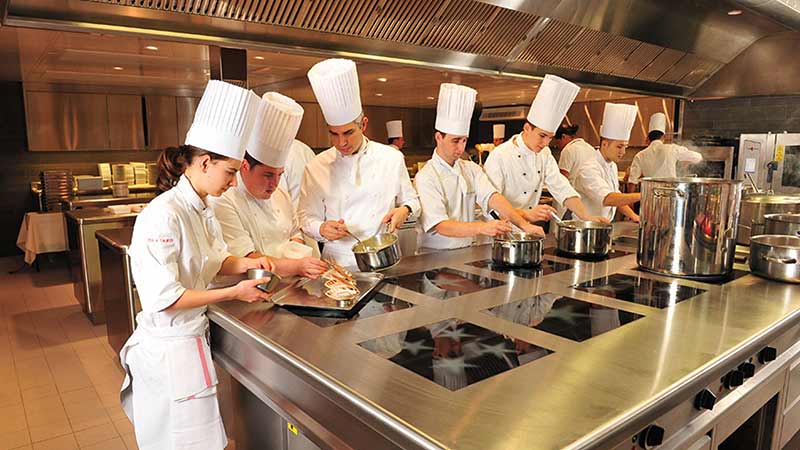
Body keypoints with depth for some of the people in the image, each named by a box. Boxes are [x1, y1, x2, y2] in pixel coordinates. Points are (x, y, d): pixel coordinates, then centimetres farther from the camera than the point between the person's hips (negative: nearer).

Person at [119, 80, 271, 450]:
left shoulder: (201, 208, 3)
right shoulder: (163, 215, -24)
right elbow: (162, 298, -25)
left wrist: (241, 264, -5)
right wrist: (233, 293, -21)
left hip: (193, 336, 8)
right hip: (169, 347, -8)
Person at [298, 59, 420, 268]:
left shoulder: (392, 158, 4)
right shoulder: (316, 168, 1)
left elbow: (411, 200, 15)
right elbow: (306, 218, 6)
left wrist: (404, 210, -6)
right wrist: (322, 229, -14)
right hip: (339, 262, 0)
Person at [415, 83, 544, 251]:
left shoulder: (471, 169, 9)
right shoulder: (425, 178, -11)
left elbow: (492, 197, -5)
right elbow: (441, 226, -20)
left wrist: (524, 225, -19)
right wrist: (482, 228, -34)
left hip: (467, 253, 4)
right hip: (436, 256, -4)